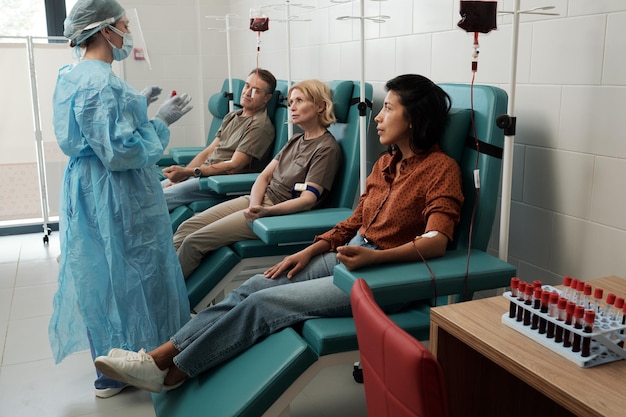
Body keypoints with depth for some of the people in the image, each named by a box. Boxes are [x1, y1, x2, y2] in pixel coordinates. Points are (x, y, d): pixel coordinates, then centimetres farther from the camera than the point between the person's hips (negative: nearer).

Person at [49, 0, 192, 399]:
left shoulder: (70, 76, 10)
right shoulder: (103, 83, -22)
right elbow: (121, 152, -26)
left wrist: (137, 105, 14)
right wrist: (161, 122, -16)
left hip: (85, 188, 10)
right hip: (115, 197, -10)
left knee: (100, 273, 18)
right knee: (128, 272, 3)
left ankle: (110, 362, 34)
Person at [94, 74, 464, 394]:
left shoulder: (442, 168, -10)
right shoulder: (386, 164, 15)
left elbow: (436, 242, -22)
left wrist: (373, 256, -34)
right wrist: (309, 251, 6)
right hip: (345, 255, 8)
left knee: (265, 303, -16)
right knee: (253, 287, -8)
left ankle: (170, 373, -4)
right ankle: (160, 355, -8)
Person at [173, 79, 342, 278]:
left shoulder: (327, 148, -9)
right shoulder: (296, 140, 16)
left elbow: (308, 200, -18)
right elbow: (264, 176, 10)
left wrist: (265, 211, -31)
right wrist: (254, 205, -11)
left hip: (280, 210, -8)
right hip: (260, 199, 8)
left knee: (193, 241, -15)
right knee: (187, 227, -3)